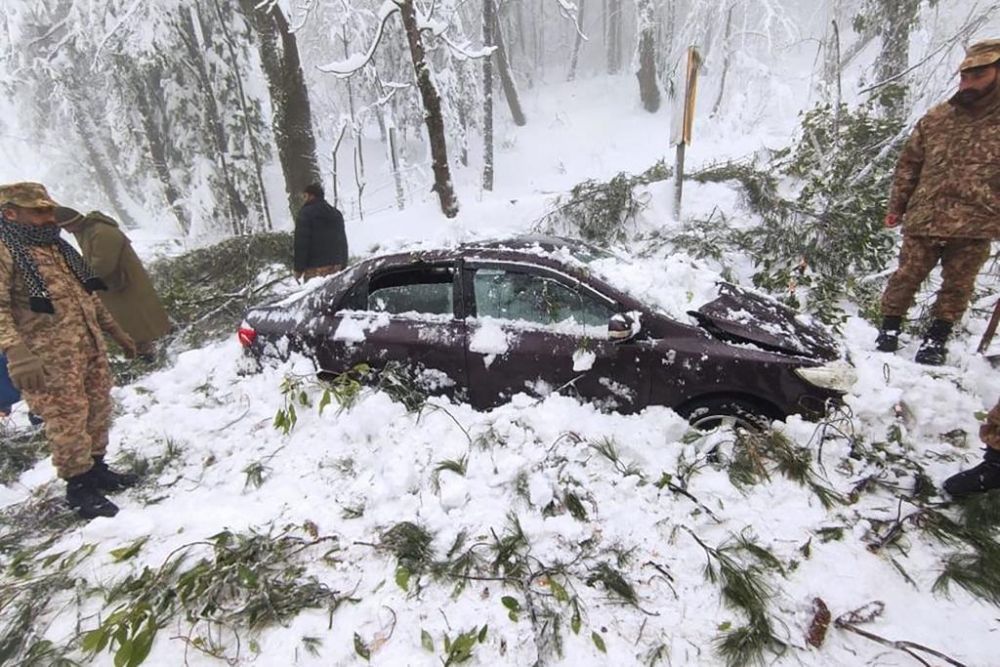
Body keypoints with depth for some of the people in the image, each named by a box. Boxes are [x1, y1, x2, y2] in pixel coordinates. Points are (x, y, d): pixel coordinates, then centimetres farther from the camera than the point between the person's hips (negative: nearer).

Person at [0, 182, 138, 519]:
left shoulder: (57, 247, 17)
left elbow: (86, 294, 23)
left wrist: (115, 331, 23)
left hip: (90, 345, 8)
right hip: (50, 359, -8)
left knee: (98, 409, 15)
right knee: (68, 419, -1)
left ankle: (96, 468, 31)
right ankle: (79, 486, 13)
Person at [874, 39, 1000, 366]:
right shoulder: (936, 118, 7)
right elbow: (909, 164, 11)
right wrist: (896, 206, 6)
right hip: (924, 219, 0)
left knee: (957, 286, 7)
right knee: (906, 277, 3)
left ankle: (937, 338, 21)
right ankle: (890, 327, 17)